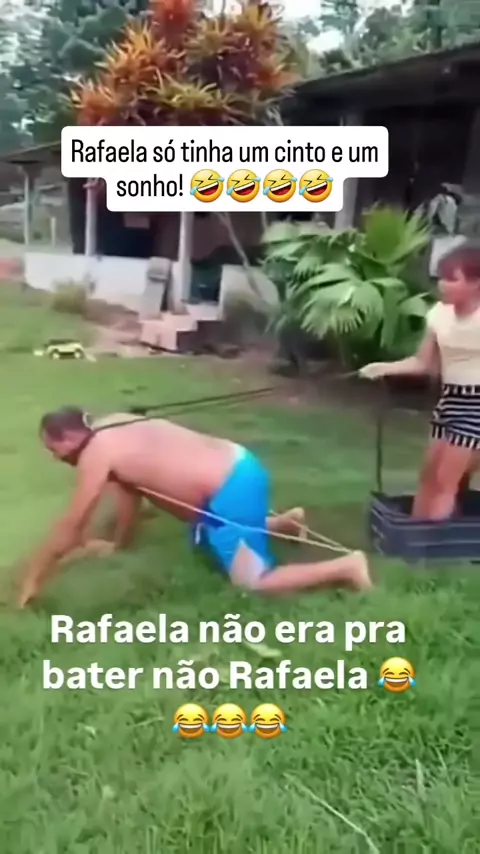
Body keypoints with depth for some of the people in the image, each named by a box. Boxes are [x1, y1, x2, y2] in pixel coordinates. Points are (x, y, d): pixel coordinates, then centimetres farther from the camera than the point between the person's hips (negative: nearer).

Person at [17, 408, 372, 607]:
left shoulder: (96, 452, -13)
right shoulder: (113, 428, 12)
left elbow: (71, 527, -9)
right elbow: (131, 489, 24)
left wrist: (33, 579, 1)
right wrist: (116, 544, 32)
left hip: (232, 491, -10)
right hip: (238, 467, 10)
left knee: (251, 582, -3)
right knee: (209, 539, 33)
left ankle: (346, 566, -1)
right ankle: (284, 521, 33)